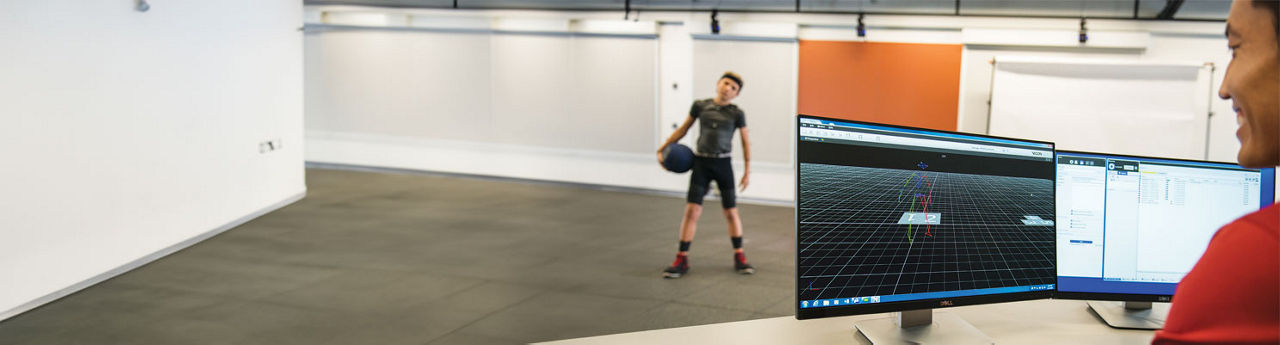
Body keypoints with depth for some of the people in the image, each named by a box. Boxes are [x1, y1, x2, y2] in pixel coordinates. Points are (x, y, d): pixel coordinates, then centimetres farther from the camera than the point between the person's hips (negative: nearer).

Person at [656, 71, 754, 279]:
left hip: (723, 164, 0)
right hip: (701, 163, 0)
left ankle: (739, 257, 20)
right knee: (692, 210, -6)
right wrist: (663, 147, 11)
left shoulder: (736, 114, -1)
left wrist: (747, 170, 5)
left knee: (731, 212, 6)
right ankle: (681, 260, 0)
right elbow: (683, 129, 13)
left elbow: (746, 142, 7)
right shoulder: (700, 106, 1)